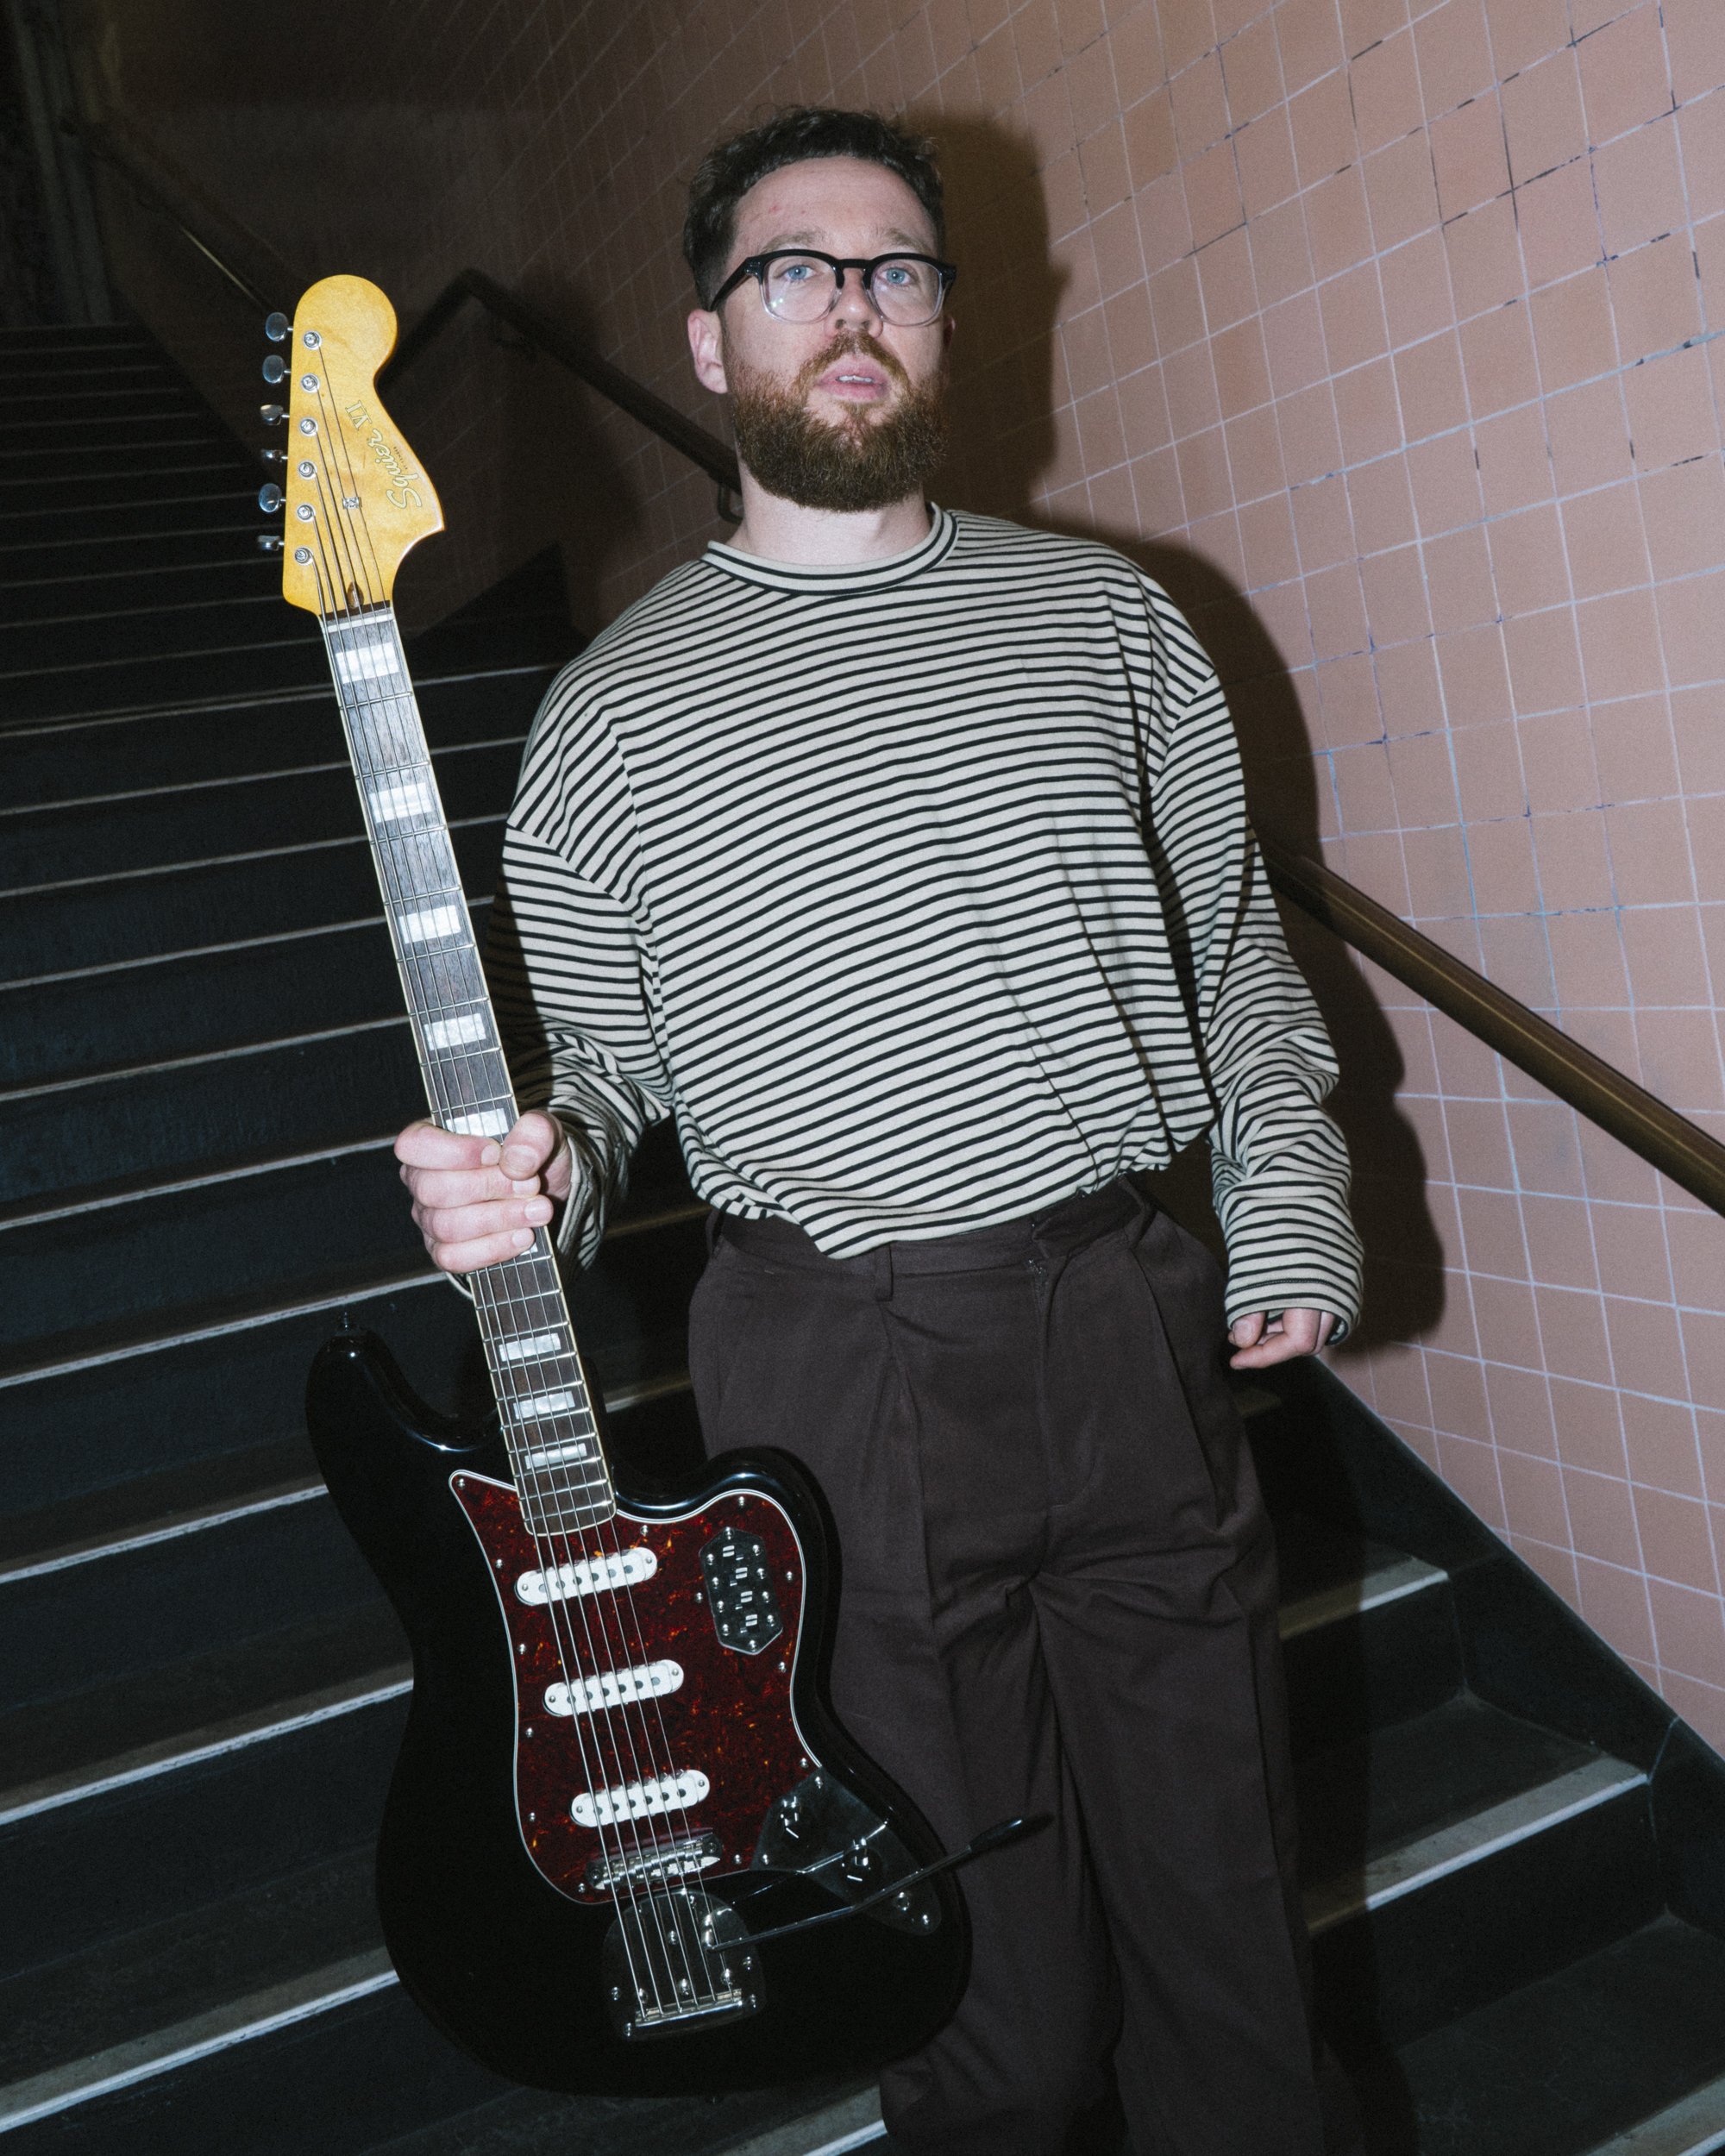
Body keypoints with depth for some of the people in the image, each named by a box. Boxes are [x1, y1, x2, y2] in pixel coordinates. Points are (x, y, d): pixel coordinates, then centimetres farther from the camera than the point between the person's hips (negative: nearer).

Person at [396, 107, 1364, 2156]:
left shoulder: (1102, 616, 8)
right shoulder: (617, 709, 0)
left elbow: (1234, 940, 12)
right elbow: (585, 1068, 3)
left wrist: (1290, 1204, 6)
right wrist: (532, 1174, -18)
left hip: (1134, 1319, 3)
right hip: (846, 1372, -2)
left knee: (1231, 1896, 16)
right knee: (988, 1976, 11)